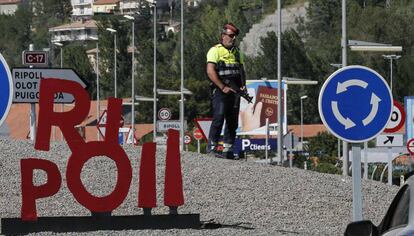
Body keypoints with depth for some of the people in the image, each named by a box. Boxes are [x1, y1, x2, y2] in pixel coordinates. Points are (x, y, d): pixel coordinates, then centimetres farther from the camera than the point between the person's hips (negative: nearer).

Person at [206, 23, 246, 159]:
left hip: (234, 90, 7)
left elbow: (241, 70, 24)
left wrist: (243, 85, 5)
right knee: (219, 118, -14)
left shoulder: (236, 52, 20)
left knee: (233, 121, 4)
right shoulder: (215, 50, -3)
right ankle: (212, 147, -8)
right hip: (220, 90, -7)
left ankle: (227, 148, 9)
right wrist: (223, 87, -18)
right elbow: (210, 71, -13)